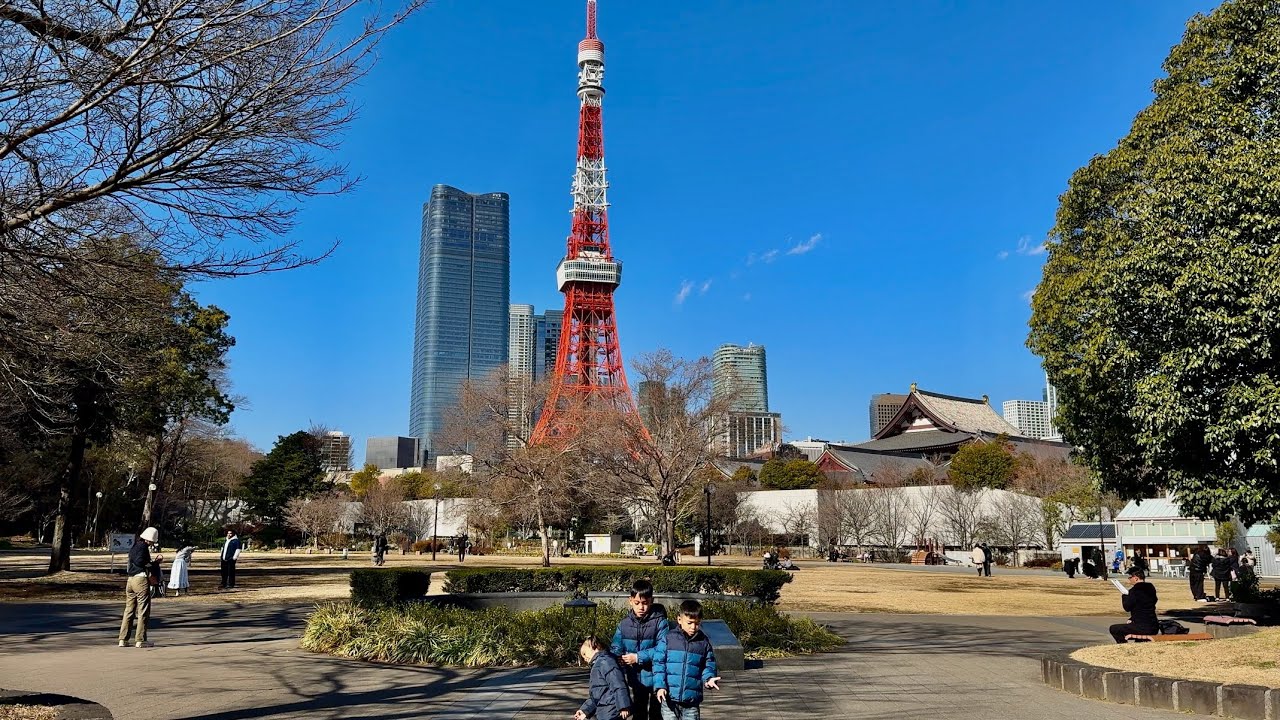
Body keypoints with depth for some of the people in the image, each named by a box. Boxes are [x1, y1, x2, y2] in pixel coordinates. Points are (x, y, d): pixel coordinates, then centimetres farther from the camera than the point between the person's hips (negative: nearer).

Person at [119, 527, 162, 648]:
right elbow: (140, 562, -21)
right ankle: (140, 640, 1)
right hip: (141, 580, -9)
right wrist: (153, 562, -8)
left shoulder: (134, 546, 15)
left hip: (130, 580, 9)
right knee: (143, 611, -1)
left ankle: (123, 639, 14)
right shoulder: (143, 546, -11)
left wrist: (154, 557, 17)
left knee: (129, 610, 13)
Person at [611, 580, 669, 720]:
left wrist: (638, 657, -22)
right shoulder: (624, 624, -3)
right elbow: (615, 650, -1)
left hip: (656, 678, -4)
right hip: (636, 679, 4)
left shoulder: (660, 622, -15)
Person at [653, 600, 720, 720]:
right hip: (669, 698, -1)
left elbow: (709, 666, 10)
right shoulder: (668, 639, -3)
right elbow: (658, 663, -3)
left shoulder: (704, 643, 4)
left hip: (692, 701, 1)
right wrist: (659, 685, -13)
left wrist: (709, 679, -11)